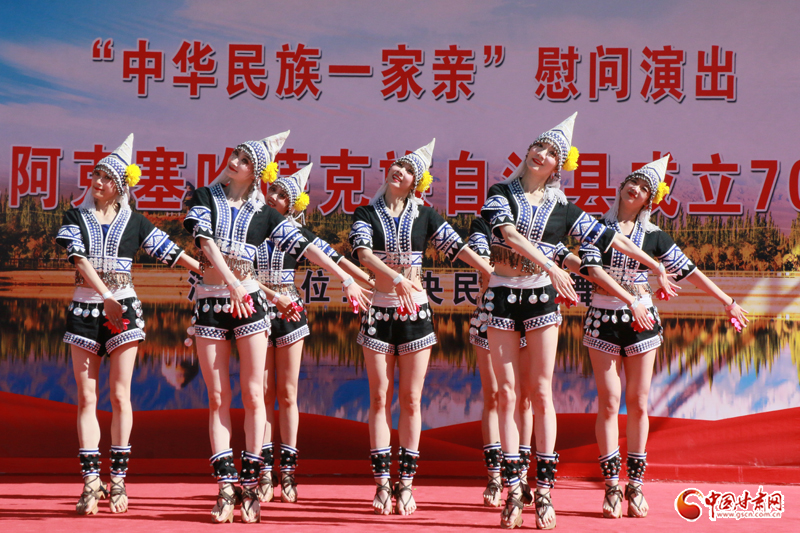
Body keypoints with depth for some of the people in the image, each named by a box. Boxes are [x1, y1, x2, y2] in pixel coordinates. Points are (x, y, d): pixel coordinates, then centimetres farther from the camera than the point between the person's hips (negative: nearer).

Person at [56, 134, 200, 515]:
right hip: (85, 309, 1)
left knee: (120, 395, -3)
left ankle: (118, 480, 2)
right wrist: (105, 295, -22)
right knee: (87, 398, -2)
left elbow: (171, 253, 6)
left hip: (123, 309, -1)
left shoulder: (134, 223, 6)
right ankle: (91, 483, -3)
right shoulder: (76, 218, 6)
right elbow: (80, 259, -9)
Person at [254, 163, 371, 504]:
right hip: (257, 310, -1)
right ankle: (265, 472, -1)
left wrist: (373, 284, -8)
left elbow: (334, 259, -1)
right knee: (264, 392, -3)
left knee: (287, 393, 2)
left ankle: (287, 471, 5)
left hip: (289, 313, 1)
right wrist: (273, 296, -14)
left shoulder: (296, 233, 5)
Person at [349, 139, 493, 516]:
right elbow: (363, 253, -16)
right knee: (380, 400, 0)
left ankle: (406, 484, 6)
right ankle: (383, 484, 2)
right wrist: (396, 278, -33)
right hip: (379, 312, -1)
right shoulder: (366, 215, 2)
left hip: (415, 312, 1)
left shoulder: (425, 217, 6)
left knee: (411, 400, 2)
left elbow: (460, 249, -1)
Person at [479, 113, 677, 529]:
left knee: (541, 392, -3)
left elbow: (607, 238, 12)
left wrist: (653, 263, 14)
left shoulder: (561, 207, 6)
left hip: (542, 297, 1)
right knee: (507, 392, -2)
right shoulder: (501, 193, 1)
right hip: (502, 296, -1)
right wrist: (550, 266, -28)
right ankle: (513, 488, 0)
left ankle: (543, 489, -2)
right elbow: (509, 233, -16)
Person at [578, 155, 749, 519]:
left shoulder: (653, 236, 5)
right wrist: (630, 300, -20)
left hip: (642, 319, 2)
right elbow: (590, 267, -13)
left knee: (638, 403, 3)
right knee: (609, 402, -5)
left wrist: (727, 302, 9)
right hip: (603, 318, -2)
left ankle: (635, 486, 8)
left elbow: (688, 270, 10)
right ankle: (612, 486, -1)